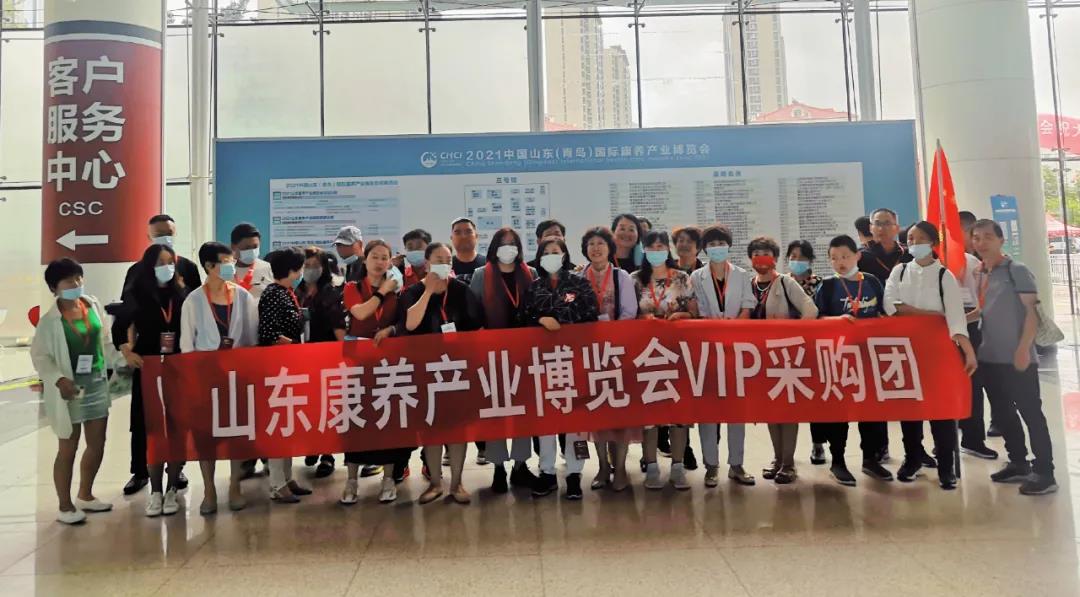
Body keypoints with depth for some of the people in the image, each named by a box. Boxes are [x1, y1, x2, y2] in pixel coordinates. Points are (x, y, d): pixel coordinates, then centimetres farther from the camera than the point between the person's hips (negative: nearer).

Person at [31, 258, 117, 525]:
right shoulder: (50, 320, -14)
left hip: (97, 381, 6)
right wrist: (59, 379, -23)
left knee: (97, 443, 14)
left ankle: (85, 496, 33)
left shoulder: (93, 305, 1)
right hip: (70, 386, -5)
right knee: (68, 447, 4)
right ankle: (65, 506, 20)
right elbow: (39, 355, -10)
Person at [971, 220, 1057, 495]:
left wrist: (1023, 348, -19)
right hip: (989, 357, 7)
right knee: (1002, 413, 13)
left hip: (1017, 357, -7)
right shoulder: (977, 275, 11)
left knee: (1031, 413, -2)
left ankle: (1045, 473, 4)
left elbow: (1033, 311, -12)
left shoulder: (1016, 270, -7)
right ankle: (1019, 464, 25)